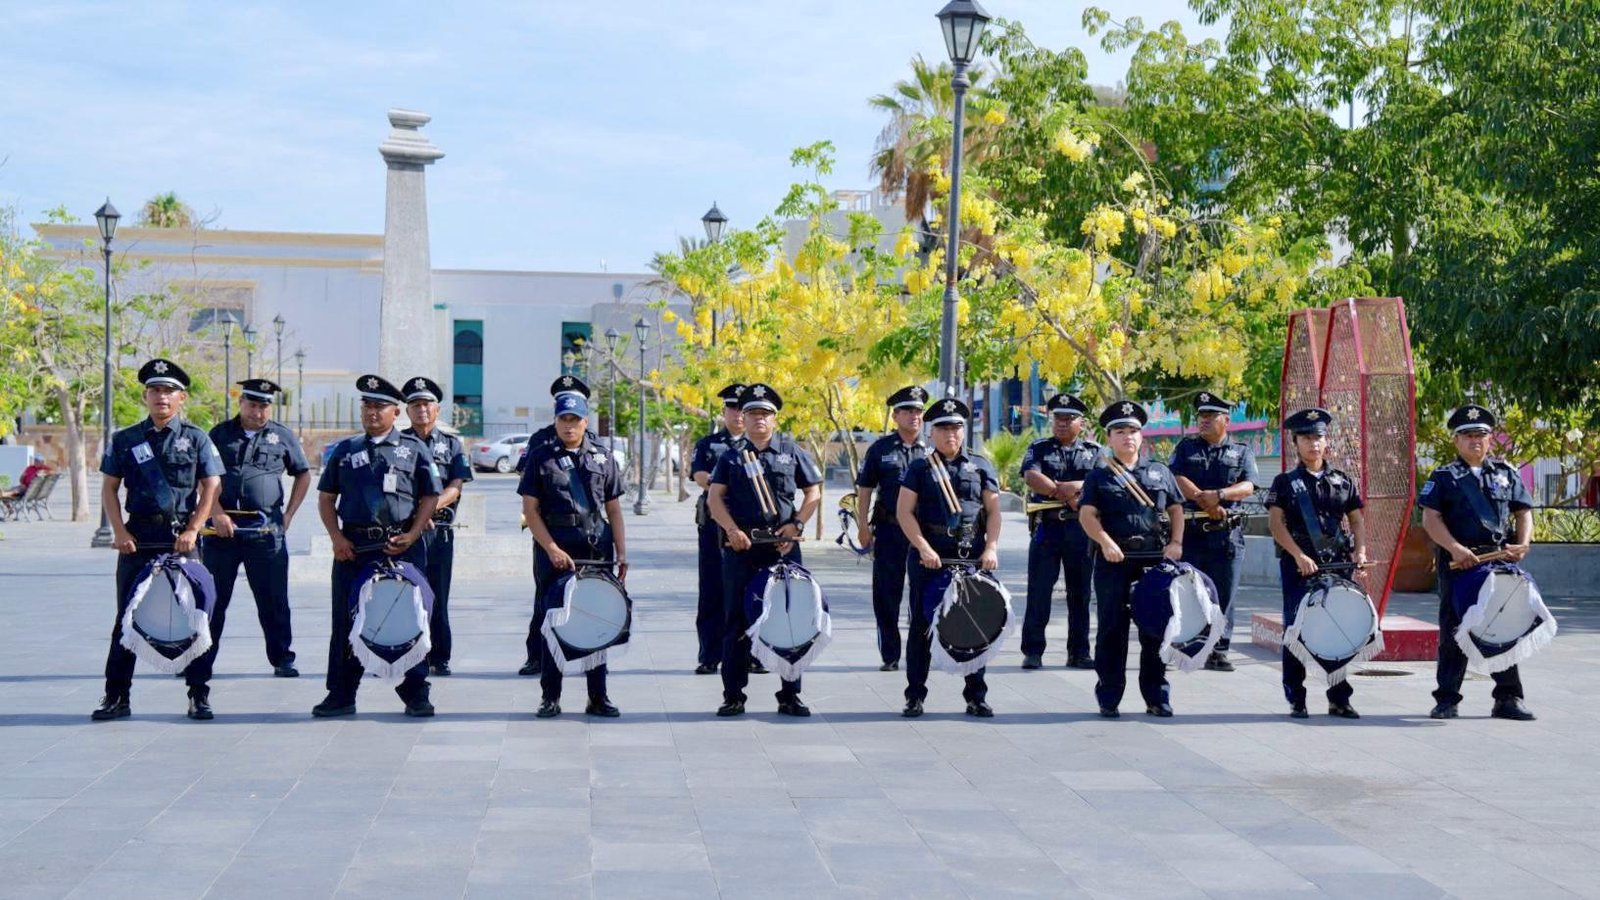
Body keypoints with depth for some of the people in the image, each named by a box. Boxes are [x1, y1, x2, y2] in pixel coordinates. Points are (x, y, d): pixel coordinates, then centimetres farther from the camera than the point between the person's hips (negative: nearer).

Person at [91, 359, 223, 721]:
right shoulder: (125, 440, 7)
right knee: (127, 616, 4)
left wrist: (192, 530, -10)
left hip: (181, 538, -1)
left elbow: (211, 486, 0)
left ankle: (199, 695, 9)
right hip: (137, 538, 1)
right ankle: (116, 695, 9)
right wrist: (119, 532, -4)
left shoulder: (196, 439, 4)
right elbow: (109, 488, 8)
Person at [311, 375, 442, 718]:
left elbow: (430, 497, 4)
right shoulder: (345, 450, 12)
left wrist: (411, 535, -8)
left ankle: (415, 695, 9)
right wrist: (336, 537, -1)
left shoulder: (414, 449, 6)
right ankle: (341, 696, 12)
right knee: (347, 623, 4)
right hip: (353, 548, 2)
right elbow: (326, 498, 13)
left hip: (402, 548, -2)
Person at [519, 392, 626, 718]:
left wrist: (621, 552, 3)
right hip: (553, 547, -2)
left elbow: (614, 509, 12)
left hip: (597, 547, 2)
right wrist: (553, 550, -10)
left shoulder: (603, 458, 10)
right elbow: (530, 510, -1)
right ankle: (550, 696, 9)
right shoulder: (540, 457, 4)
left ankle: (598, 697, 10)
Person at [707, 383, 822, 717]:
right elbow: (715, 497, 3)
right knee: (736, 621, 4)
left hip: (783, 547, 0)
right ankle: (733, 696, 10)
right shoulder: (731, 457, 9)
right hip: (740, 548, 1)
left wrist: (796, 526, -5)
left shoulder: (793, 452, 8)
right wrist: (732, 530, -10)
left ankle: (790, 696, 10)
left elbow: (813, 493, 8)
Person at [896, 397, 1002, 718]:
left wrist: (991, 548, -8)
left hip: (973, 556, 1)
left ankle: (976, 697, 12)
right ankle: (915, 696, 9)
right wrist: (923, 548, -13)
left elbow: (993, 511, 6)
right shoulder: (920, 468, 5)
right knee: (922, 625, 3)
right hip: (929, 555, -1)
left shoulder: (980, 467, 10)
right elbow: (904, 511, -2)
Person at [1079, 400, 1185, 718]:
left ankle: (1156, 697, 13)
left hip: (1155, 560, 2)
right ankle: (1109, 698, 8)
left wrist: (1176, 542, -1)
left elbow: (1176, 509, 15)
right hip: (1114, 561, -2)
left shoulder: (1159, 472, 15)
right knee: (1113, 630, 2)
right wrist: (1105, 541, -20)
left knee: (1156, 630, 5)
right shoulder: (1099, 476, 7)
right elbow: (1087, 514, -3)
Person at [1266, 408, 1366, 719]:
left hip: (1338, 565, 3)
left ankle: (1339, 699, 11)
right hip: (1298, 566, -3)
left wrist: (1360, 551, -4)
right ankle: (1296, 700, 4)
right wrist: (1299, 556, -16)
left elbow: (1356, 521, 15)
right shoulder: (1285, 483, 5)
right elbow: (1275, 522, -4)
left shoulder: (1343, 481, 14)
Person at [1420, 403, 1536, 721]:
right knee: (1453, 630, 1)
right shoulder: (1443, 477, 5)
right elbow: (1430, 518, -5)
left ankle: (1508, 698, 10)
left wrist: (1522, 543, -7)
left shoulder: (1506, 474, 14)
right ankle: (1447, 699, 7)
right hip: (1458, 563, -3)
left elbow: (1523, 512, 13)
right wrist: (1455, 549, -19)